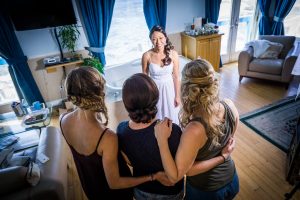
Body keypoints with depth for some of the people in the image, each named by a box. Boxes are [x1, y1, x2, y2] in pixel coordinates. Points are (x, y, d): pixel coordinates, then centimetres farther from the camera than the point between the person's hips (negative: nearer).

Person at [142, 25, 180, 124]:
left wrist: (177, 96, -1)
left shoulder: (173, 54, -12)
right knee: (156, 117, 15)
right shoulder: (147, 56, -14)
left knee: (171, 116, 17)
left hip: (169, 88, 1)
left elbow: (176, 76, -5)